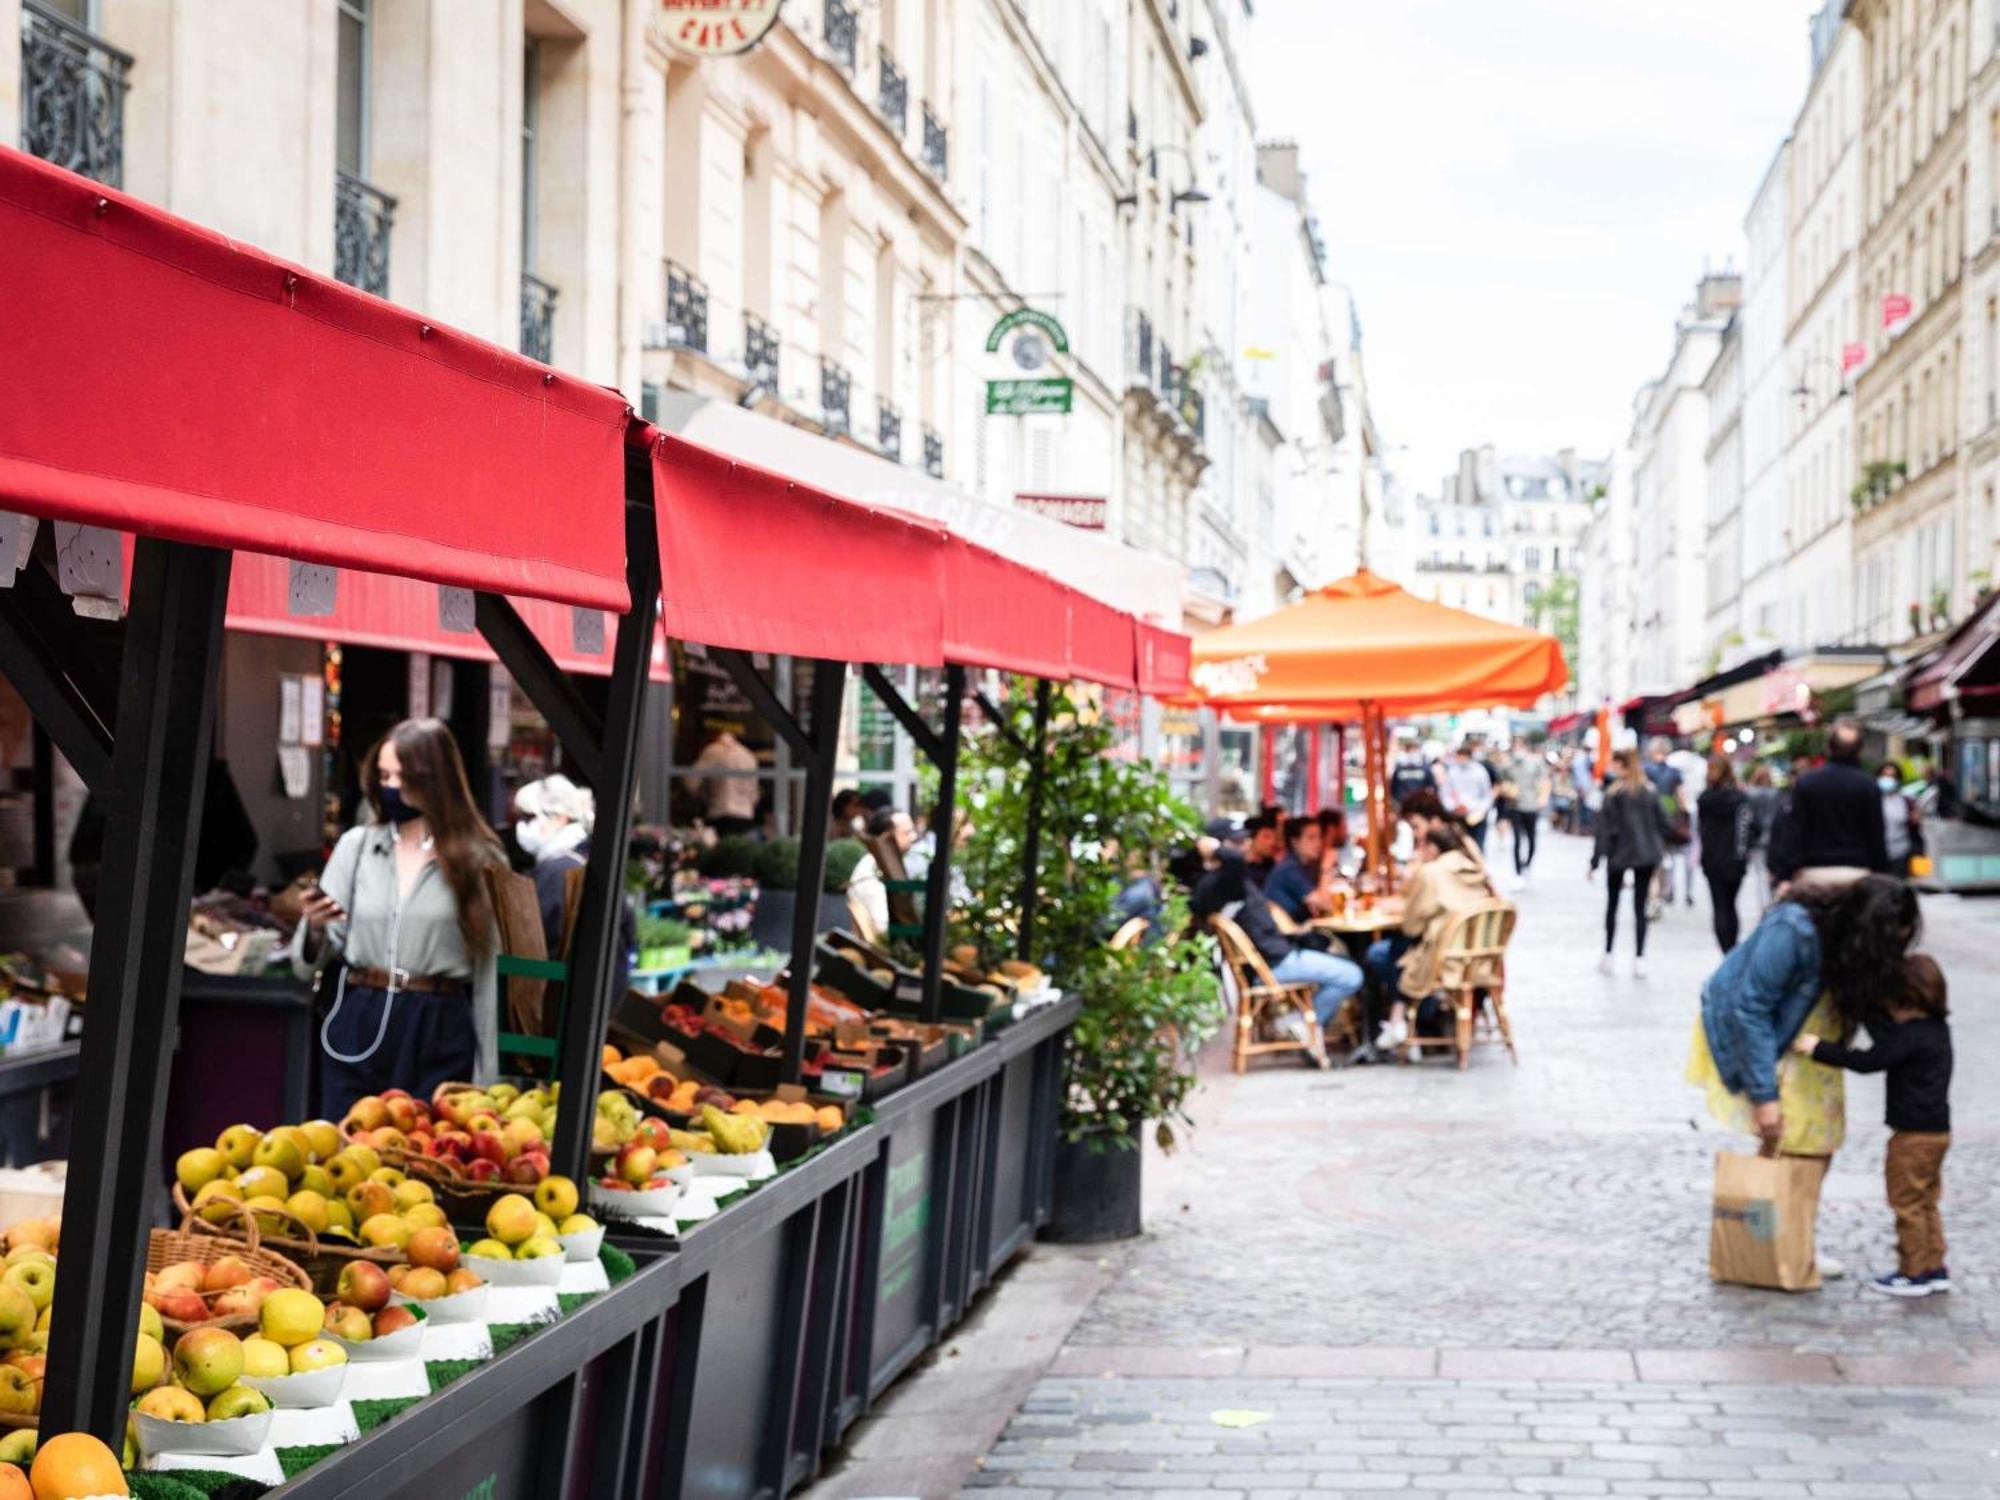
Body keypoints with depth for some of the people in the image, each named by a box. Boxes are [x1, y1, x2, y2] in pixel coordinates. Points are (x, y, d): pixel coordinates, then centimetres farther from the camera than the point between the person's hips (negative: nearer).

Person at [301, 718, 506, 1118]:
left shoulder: (475, 858, -1)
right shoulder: (356, 845, 7)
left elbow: (488, 965, -1)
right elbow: (325, 952, 10)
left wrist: (486, 1076, -2)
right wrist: (315, 928, -15)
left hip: (439, 1035, -3)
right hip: (358, 1025, 3)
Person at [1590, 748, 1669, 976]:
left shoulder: (1614, 793, -10)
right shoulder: (1650, 791, 3)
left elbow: (1605, 829, -11)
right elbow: (1662, 823, 7)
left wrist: (1595, 861, -9)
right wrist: (1658, 853, 17)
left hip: (1620, 854, -3)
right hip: (1647, 855, 3)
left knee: (1612, 904, 13)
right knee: (1640, 907, 4)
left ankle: (1608, 956, 17)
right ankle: (1639, 959, -3)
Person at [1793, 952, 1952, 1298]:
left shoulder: (1913, 1036, -21)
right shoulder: (1936, 1028, 8)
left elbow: (1868, 1061, -25)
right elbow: (1887, 1036, 21)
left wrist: (1818, 1048, -23)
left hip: (1915, 1135, -10)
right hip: (1935, 1130, 10)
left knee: (1907, 1204, 0)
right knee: (1925, 1204, 18)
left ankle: (1913, 1273, 6)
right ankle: (1934, 1269, 22)